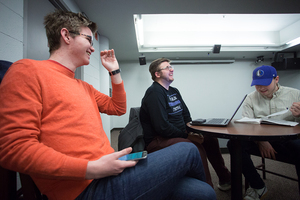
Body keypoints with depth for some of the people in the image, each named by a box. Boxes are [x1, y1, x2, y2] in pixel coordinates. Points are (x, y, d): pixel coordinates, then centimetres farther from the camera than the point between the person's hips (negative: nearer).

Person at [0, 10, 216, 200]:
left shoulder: (84, 87, 19)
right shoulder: (28, 70, -5)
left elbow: (118, 108, 24)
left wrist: (115, 71, 17)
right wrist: (92, 168, -23)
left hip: (108, 171, 8)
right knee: (187, 151, -5)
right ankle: (200, 183, 27)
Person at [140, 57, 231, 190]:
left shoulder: (174, 91, 15)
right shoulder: (154, 93, -16)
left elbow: (186, 115, 18)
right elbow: (162, 127, -23)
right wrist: (187, 136, -14)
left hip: (177, 134, 10)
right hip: (158, 140, -10)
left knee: (210, 139, 9)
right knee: (196, 147, -31)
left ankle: (225, 179, 27)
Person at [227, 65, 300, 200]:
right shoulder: (251, 98, 9)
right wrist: (260, 141, -18)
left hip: (288, 139, 0)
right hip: (259, 139, 1)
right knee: (234, 143, -27)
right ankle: (259, 188, -6)